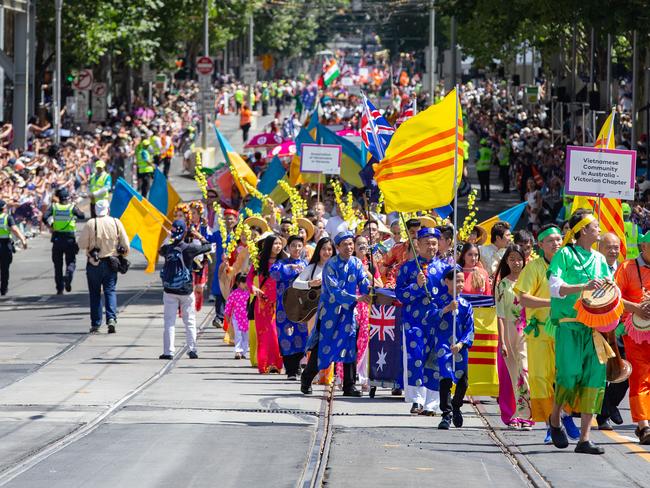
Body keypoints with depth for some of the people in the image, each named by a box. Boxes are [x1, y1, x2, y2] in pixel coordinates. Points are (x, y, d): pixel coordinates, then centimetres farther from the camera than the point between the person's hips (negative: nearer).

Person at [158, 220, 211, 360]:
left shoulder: (167, 248, -3)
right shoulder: (189, 248, -11)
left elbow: (161, 251, 22)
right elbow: (207, 247, 2)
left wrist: (173, 240, 24)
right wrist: (199, 236, 18)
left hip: (169, 290, 2)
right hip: (186, 291, -2)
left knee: (169, 321, 4)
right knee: (190, 321, 9)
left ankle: (168, 351, 0)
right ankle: (192, 350, 7)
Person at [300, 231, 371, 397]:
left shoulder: (356, 263, 2)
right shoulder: (331, 265, -14)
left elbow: (364, 282, -7)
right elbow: (334, 291, -22)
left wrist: (368, 289, -31)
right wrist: (356, 298, -32)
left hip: (348, 312, 4)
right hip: (330, 310, -4)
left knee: (350, 345, -3)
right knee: (322, 346, 1)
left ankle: (349, 386, 2)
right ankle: (306, 379, 19)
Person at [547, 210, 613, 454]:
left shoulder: (600, 259, 17)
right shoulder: (565, 255, 0)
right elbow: (555, 287, -11)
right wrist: (584, 287, -24)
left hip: (594, 326, 5)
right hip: (568, 324, -5)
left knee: (595, 377, -4)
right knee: (569, 375, -13)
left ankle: (584, 439, -1)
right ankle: (555, 420, 17)